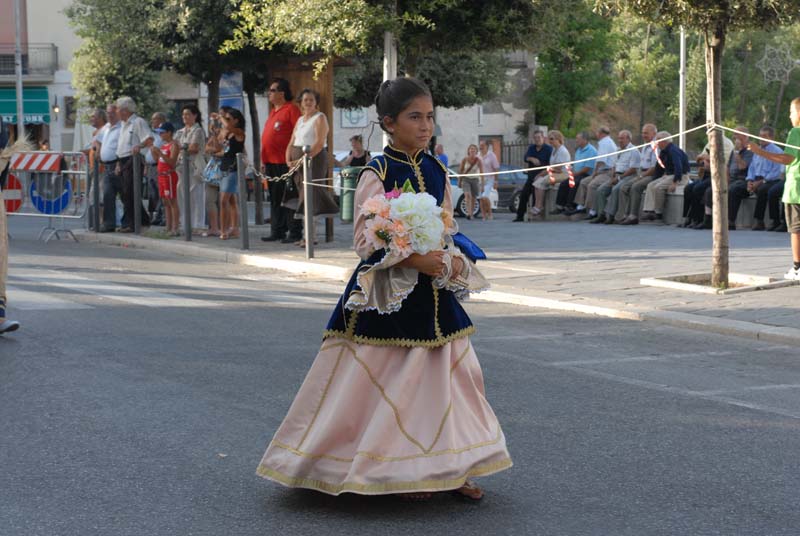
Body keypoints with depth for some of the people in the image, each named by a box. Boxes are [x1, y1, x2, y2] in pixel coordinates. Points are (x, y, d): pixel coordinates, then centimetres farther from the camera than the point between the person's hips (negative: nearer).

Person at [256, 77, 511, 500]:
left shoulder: (437, 172, 8)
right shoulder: (377, 174, -11)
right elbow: (364, 240, -15)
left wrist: (453, 259, -5)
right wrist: (412, 260, -25)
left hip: (432, 292, 6)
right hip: (387, 293, -6)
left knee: (448, 374, 7)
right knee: (391, 382, 1)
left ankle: (448, 468, 18)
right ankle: (398, 472, 14)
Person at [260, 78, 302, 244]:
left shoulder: (291, 109, -8)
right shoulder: (273, 111, 19)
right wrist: (263, 161, 19)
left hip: (284, 162, -9)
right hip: (271, 162, 9)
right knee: (274, 199, 11)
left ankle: (294, 232, -2)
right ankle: (277, 231, 16)